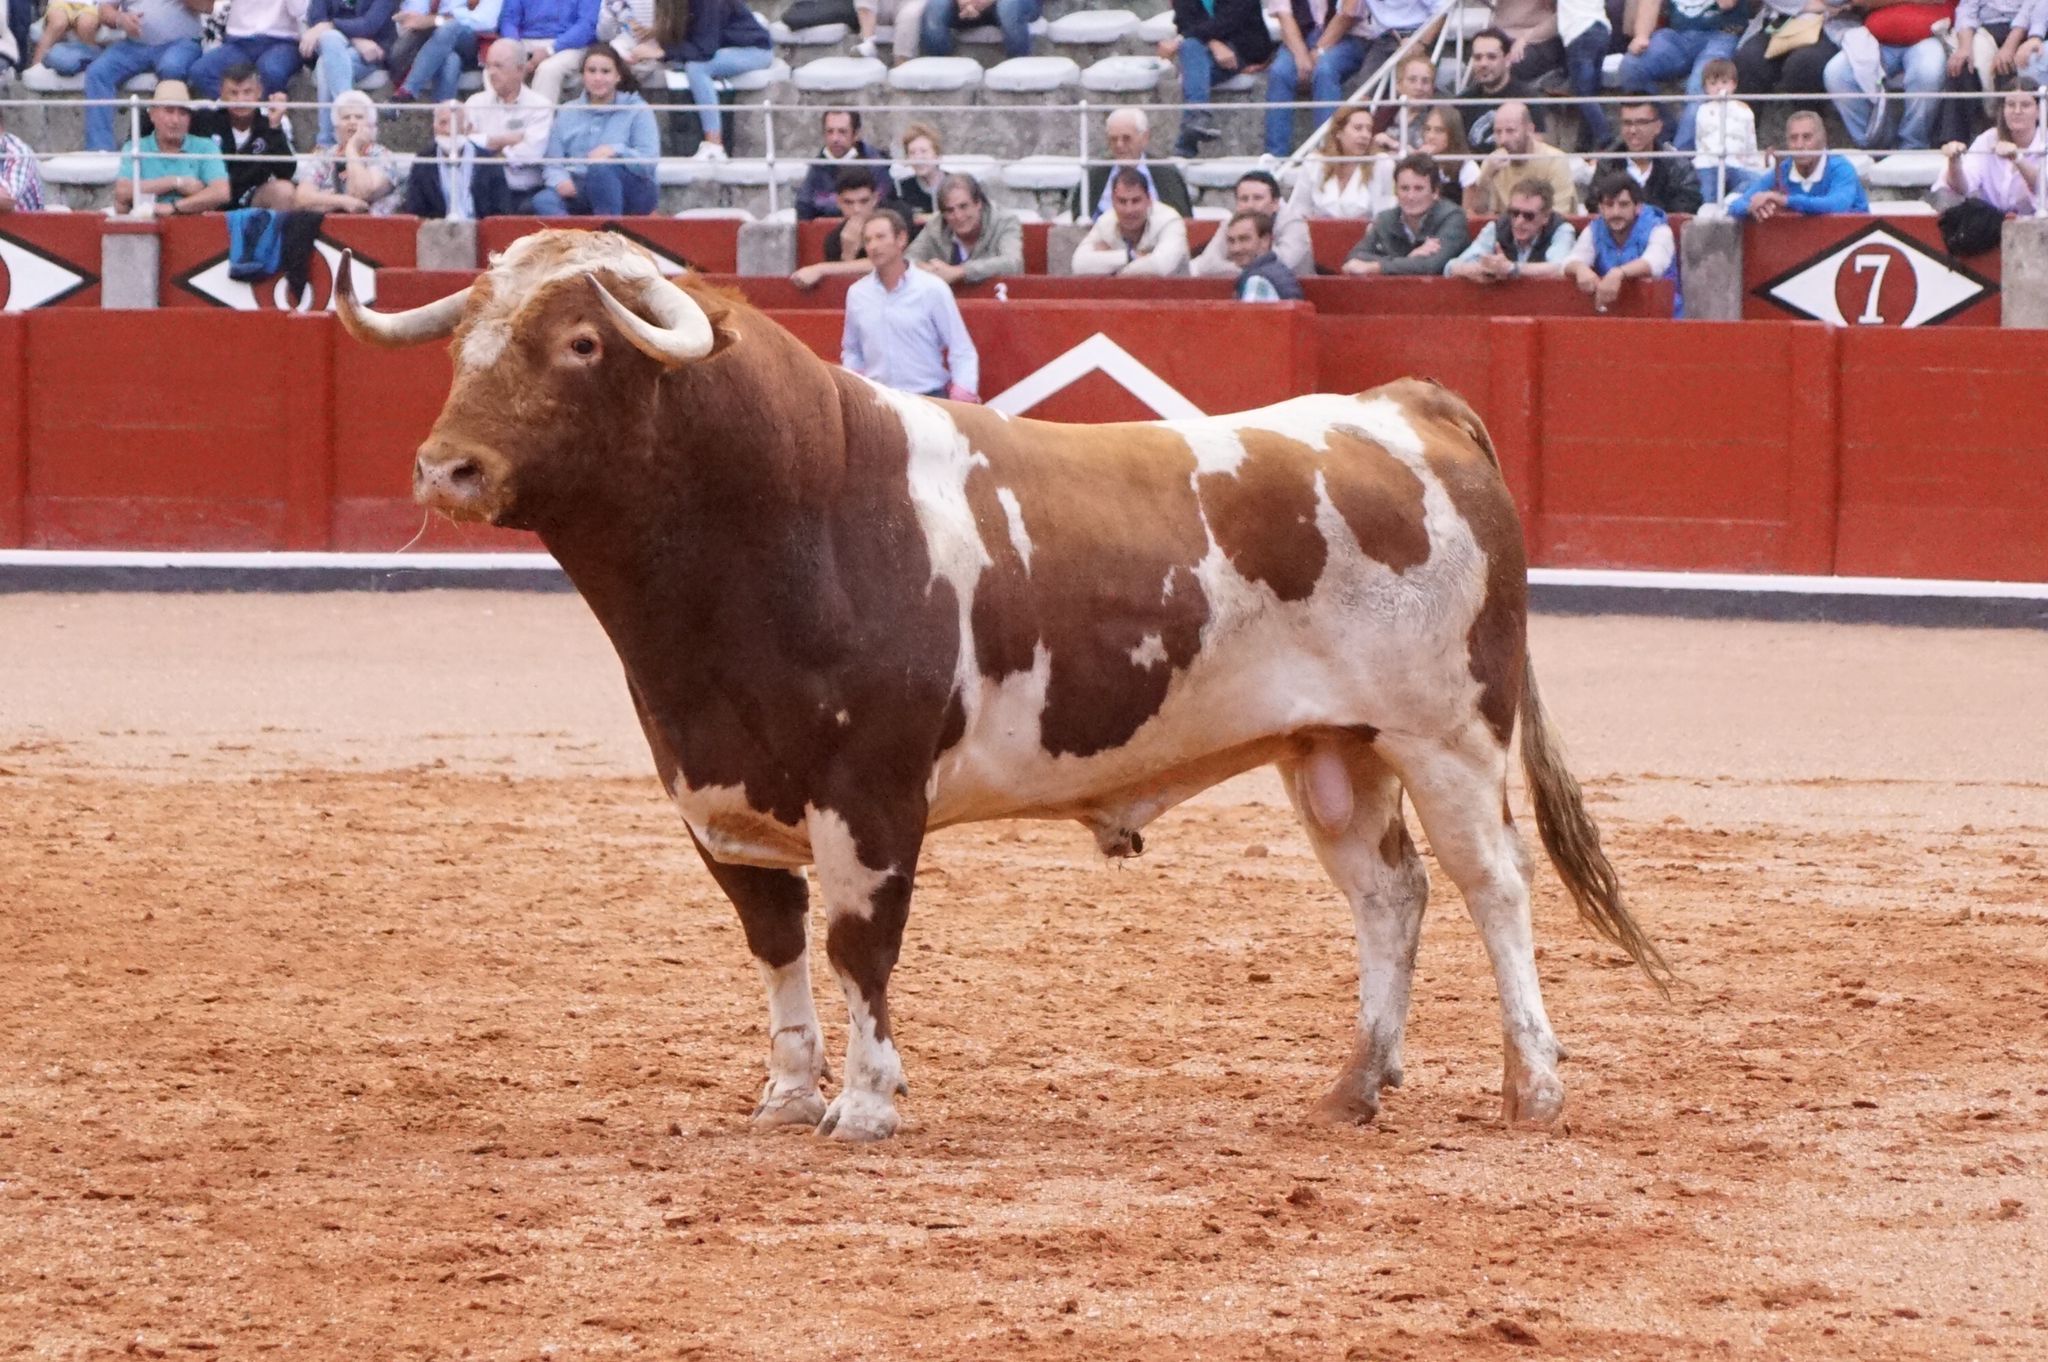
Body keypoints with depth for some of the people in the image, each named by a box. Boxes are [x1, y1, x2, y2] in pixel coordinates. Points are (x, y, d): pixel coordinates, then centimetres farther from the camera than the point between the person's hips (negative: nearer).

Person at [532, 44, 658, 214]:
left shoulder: (638, 110, 6)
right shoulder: (567, 113, 17)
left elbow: (649, 161, -6)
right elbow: (552, 163, 10)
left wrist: (616, 151, -24)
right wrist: (560, 180, -14)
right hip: (580, 193, 2)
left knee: (601, 167, -36)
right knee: (543, 201, -29)